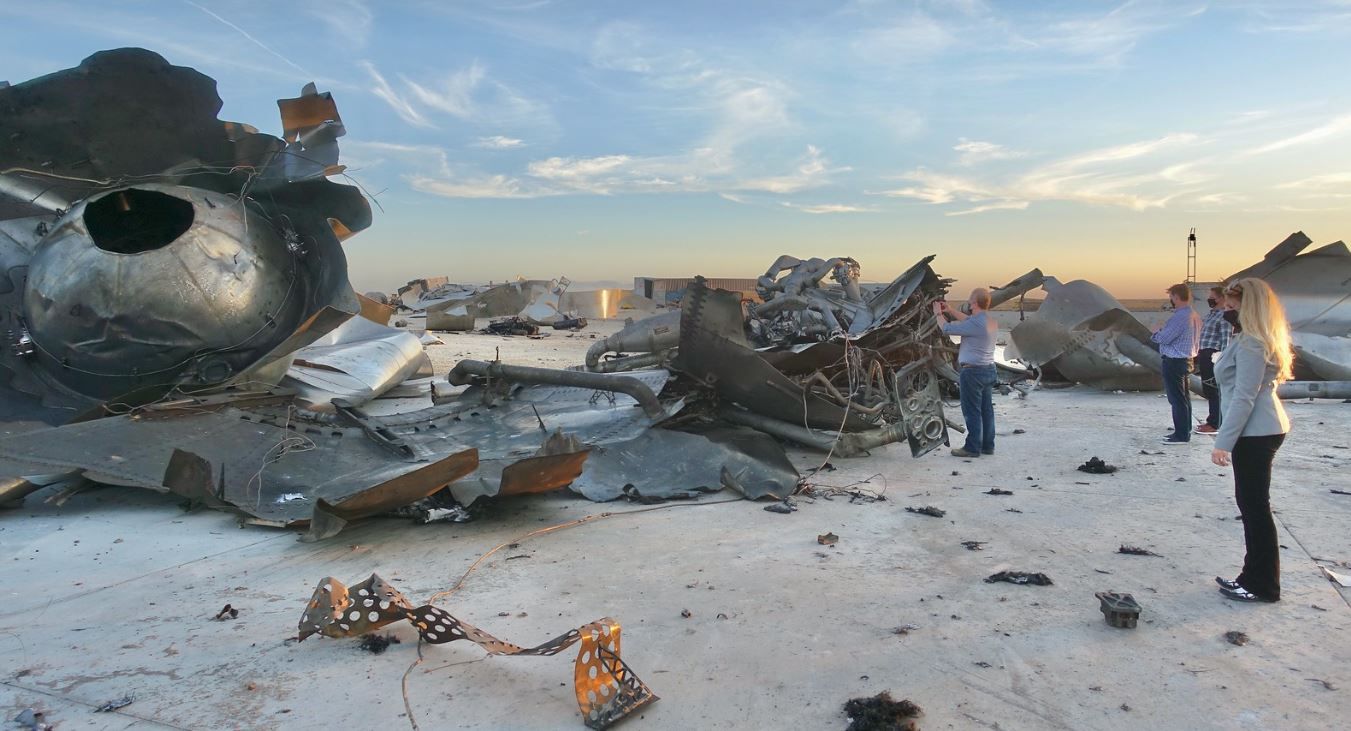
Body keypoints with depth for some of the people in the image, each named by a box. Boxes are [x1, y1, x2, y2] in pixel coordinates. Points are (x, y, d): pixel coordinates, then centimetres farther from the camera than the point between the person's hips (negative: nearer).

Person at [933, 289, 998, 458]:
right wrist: (950, 310, 26)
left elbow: (947, 328, -14)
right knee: (986, 409, 13)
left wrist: (938, 314, 4)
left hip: (973, 372, -9)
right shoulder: (991, 322, 7)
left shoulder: (976, 324, -21)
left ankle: (973, 448, 3)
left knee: (972, 412, -2)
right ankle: (987, 445, 20)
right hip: (989, 370, 9)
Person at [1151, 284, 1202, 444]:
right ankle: (1184, 430, 27)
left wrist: (1156, 331, -1)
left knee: (1177, 399, -5)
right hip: (1185, 359, 10)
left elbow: (1164, 338, -20)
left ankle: (1181, 435, -2)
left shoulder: (1180, 316, -21)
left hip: (1174, 362, -10)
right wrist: (1163, 329, 7)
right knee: (1184, 397, 17)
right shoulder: (1194, 315, 10)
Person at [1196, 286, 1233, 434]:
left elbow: (1225, 340, -17)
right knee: (1207, 390, 14)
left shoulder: (1224, 316, -11)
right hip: (1205, 355, 10)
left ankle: (1214, 424, -1)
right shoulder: (1210, 314, 18)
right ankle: (1211, 420, 23)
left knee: (1213, 390, -5)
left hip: (1213, 355, -10)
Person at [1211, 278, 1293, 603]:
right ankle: (1254, 575, 24)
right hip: (1260, 430, 10)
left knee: (1255, 505, -3)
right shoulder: (1256, 340, 14)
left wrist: (1223, 442, -21)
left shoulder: (1251, 344, -18)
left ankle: (1264, 586, 6)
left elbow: (1244, 397, -22)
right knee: (1251, 502, 15)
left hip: (1256, 433, -10)